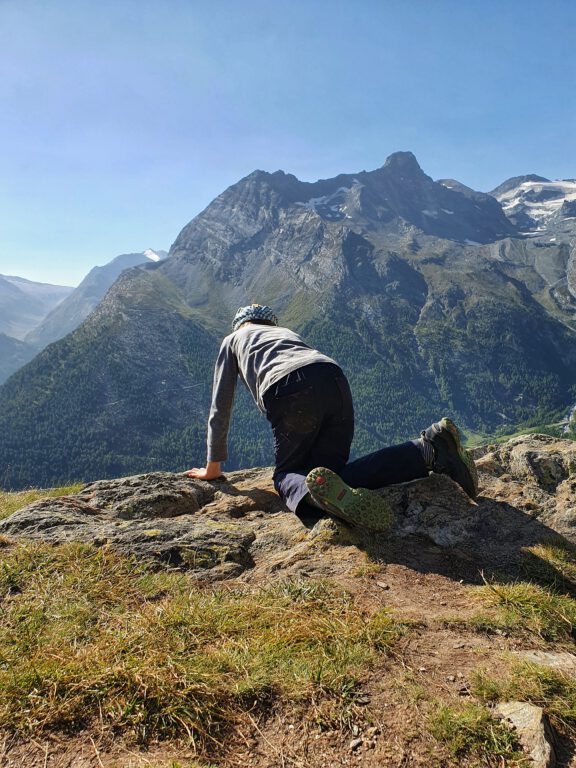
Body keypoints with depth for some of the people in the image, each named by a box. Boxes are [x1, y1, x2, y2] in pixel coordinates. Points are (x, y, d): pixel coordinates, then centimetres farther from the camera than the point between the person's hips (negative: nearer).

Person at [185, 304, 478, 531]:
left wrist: (213, 467, 40)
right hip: (335, 380, 5)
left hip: (288, 392, -4)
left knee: (287, 474, 11)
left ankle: (322, 490, -27)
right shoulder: (287, 331, 44)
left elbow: (220, 408, 31)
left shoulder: (233, 340, 32)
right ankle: (428, 450, -8)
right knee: (332, 470, 10)